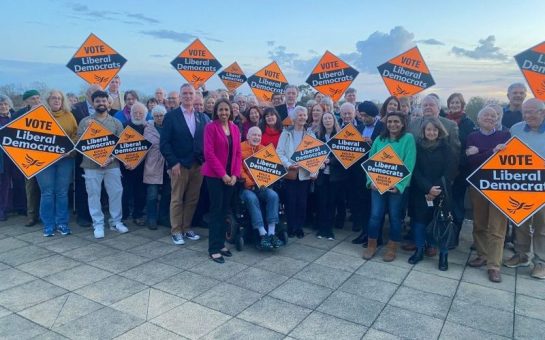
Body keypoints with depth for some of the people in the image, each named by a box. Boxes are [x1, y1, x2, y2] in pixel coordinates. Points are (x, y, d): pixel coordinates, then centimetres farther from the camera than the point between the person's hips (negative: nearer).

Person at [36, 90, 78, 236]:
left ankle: (62, 223, 15)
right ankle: (48, 225, 11)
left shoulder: (69, 116, 9)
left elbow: (76, 135, 5)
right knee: (47, 193, 2)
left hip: (65, 158, 1)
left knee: (62, 192, 5)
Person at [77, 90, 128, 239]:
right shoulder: (85, 122, 4)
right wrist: (87, 129, -15)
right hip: (92, 165, -1)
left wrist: (112, 158, -11)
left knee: (116, 193, 5)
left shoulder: (116, 122, 7)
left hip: (112, 165, 1)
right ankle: (98, 225, 13)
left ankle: (116, 222, 20)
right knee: (94, 195, 3)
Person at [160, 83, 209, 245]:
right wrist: (173, 162, -13)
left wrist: (205, 160, -1)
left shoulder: (203, 117, 8)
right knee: (177, 199, 4)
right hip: (179, 165, -3)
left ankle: (186, 228, 23)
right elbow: (164, 143, -6)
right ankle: (176, 231, 15)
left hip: (199, 164, 3)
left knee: (192, 199, 9)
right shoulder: (171, 116, -2)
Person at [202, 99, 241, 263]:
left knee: (225, 210, 11)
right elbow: (209, 153, -14)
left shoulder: (235, 128, 9)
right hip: (214, 175, -5)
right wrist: (223, 174, -16)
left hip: (231, 176, 6)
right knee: (216, 210, -3)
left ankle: (221, 244, 21)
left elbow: (238, 153, 9)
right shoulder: (210, 127, -8)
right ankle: (214, 249, 4)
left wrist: (235, 174, -3)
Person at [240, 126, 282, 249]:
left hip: (261, 185, 4)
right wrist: (249, 182, -20)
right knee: (252, 198, -33)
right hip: (245, 186, -4)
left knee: (273, 195, -23)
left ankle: (271, 233, -23)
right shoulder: (240, 148, -1)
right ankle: (263, 234, -32)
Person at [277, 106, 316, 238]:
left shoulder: (310, 134, 8)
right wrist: (288, 165, -16)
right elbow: (279, 152, -3)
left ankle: (299, 227, 17)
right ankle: (291, 228, 13)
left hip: (305, 173, 2)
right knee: (290, 201, 1)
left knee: (302, 201, 4)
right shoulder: (286, 132, 3)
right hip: (290, 172, -2)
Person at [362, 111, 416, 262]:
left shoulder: (408, 139, -4)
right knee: (375, 215, 4)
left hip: (397, 185, -3)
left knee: (395, 216, 7)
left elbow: (409, 164, -10)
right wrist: (371, 180, -8)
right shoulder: (379, 139, 8)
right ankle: (371, 245, 19)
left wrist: (399, 185, -18)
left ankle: (392, 248, 22)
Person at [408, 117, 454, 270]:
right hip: (420, 192, 1)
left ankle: (443, 254, 13)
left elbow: (448, 172, -4)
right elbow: (415, 170, -4)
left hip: (441, 192, -1)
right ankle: (419, 250, 20)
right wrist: (428, 188, -15)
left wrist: (437, 190, -15)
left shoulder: (445, 148, 1)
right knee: (419, 220, 5)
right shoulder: (417, 146, 1)